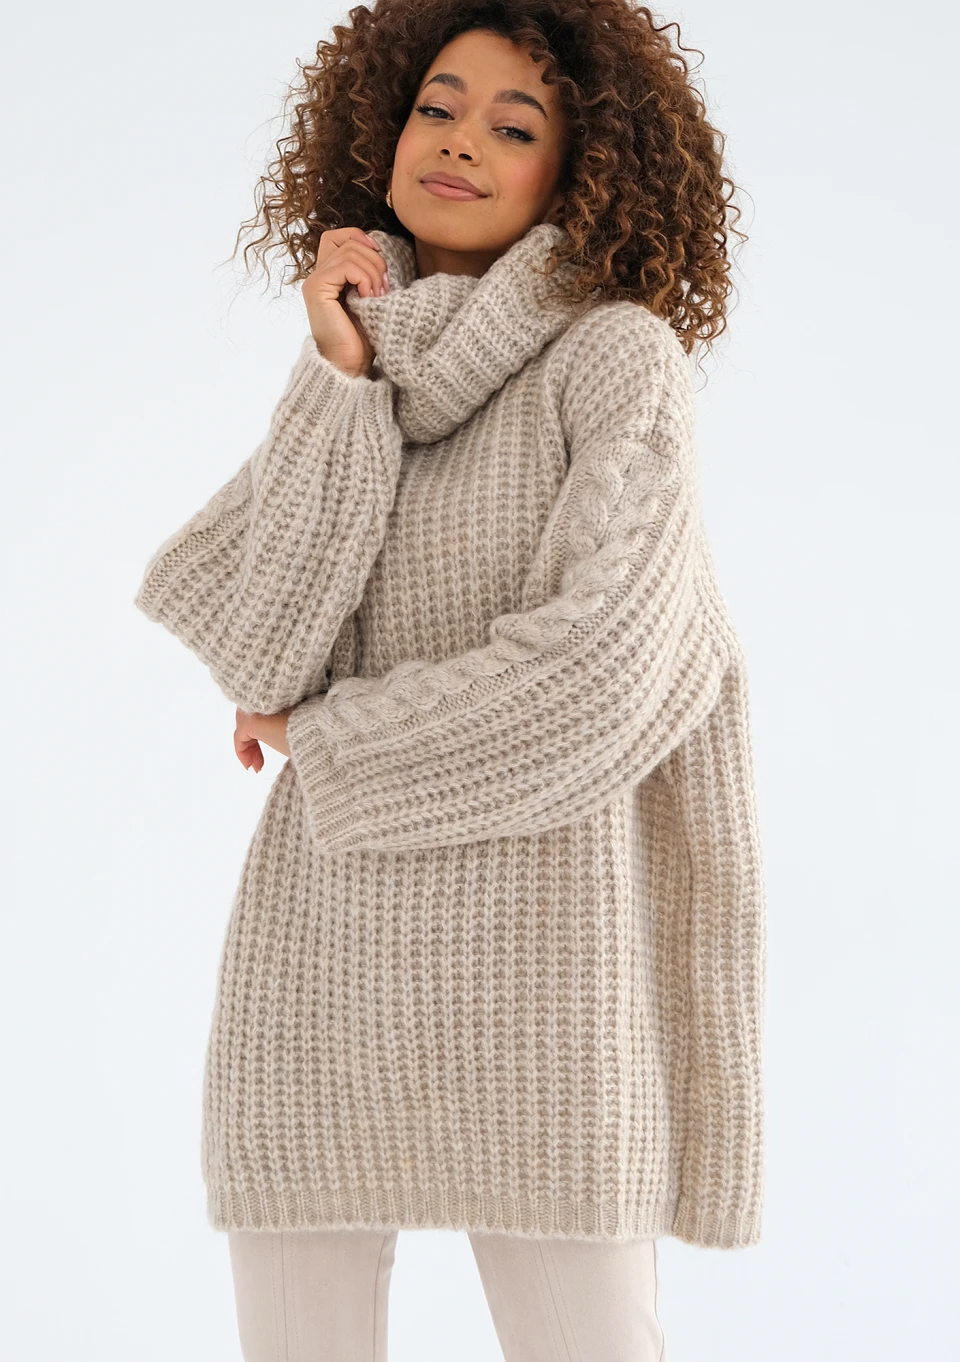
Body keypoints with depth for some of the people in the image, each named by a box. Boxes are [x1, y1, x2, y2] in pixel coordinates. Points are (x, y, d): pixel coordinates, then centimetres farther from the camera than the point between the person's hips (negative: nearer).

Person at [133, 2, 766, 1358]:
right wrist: (341, 378, -8)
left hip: (528, 932, -4)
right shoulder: (349, 370, 11)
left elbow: (605, 663, -15)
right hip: (321, 936, 4)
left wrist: (325, 739, -3)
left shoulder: (617, 353, -3)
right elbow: (251, 644, -2)